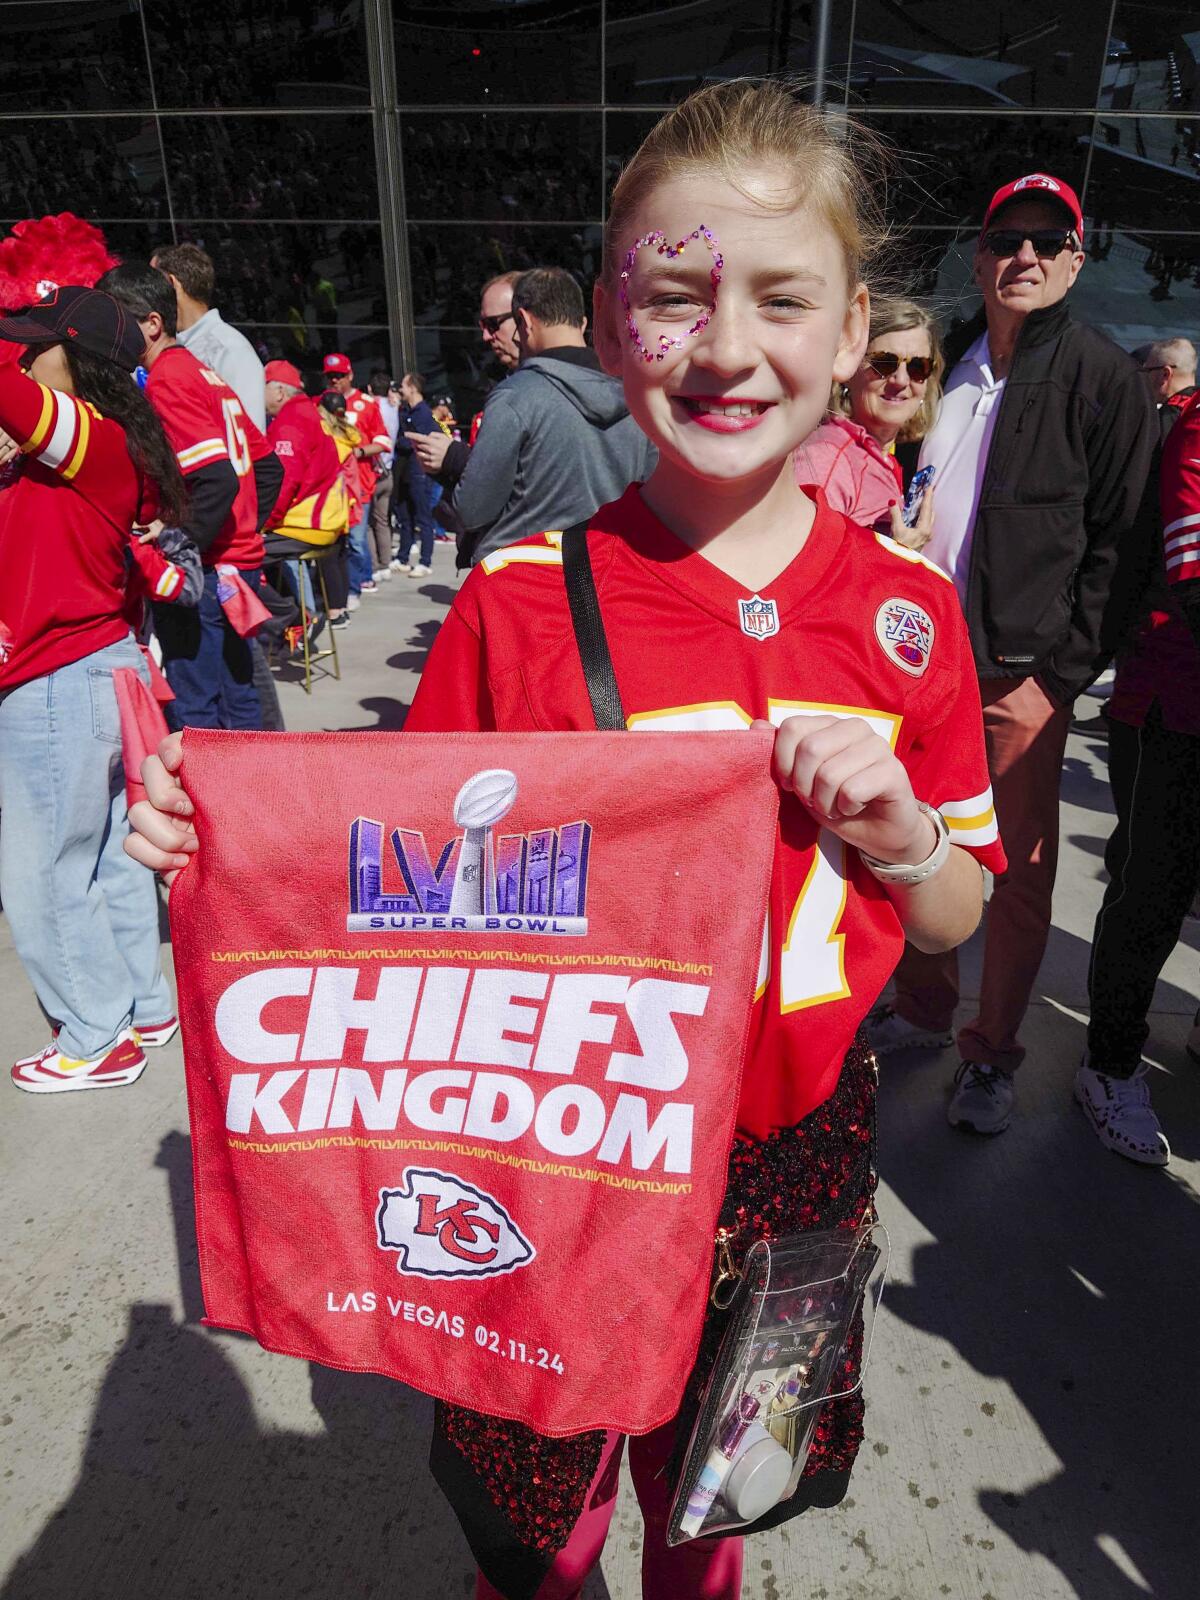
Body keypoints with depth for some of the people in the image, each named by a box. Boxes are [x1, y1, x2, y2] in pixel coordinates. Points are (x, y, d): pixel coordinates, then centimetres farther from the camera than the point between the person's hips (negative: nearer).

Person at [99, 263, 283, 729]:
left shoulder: (166, 380, -11)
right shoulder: (205, 373, 15)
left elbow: (217, 479, -23)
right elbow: (268, 466, 18)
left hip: (202, 573, -9)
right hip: (241, 563, 9)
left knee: (195, 713, -3)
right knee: (237, 698, 15)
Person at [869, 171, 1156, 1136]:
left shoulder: (1103, 376, 0)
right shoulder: (948, 366, 13)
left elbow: (1118, 539, -4)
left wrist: (1063, 671, -11)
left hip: (1023, 670, -4)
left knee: (1020, 873, 4)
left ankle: (992, 1054, 21)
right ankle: (924, 1010, 31)